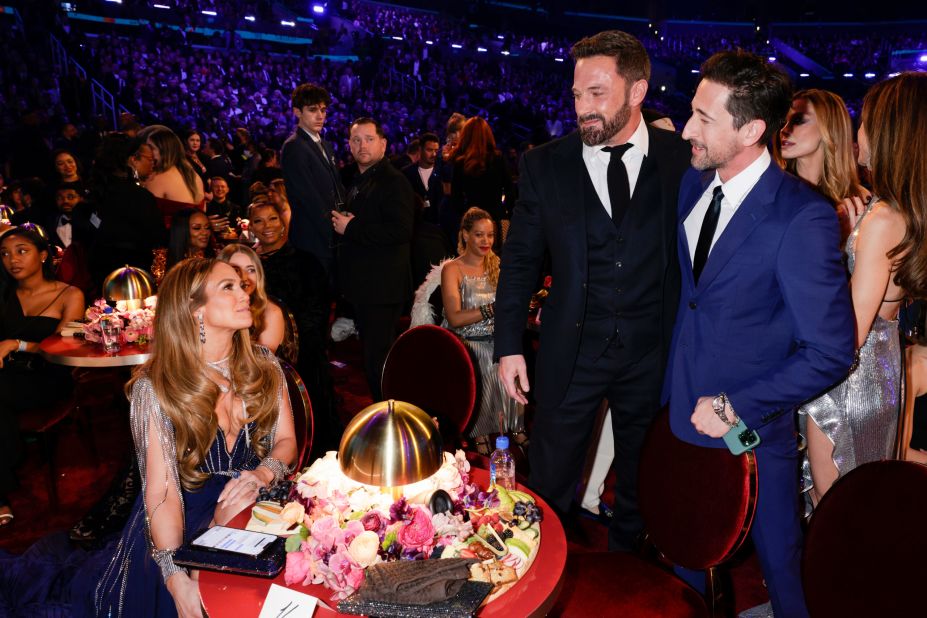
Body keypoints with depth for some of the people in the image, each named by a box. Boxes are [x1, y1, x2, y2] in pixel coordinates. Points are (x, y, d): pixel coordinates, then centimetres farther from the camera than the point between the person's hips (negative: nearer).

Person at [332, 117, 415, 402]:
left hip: (382, 287, -10)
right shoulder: (358, 183, 18)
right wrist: (342, 223, 9)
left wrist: (351, 227, -19)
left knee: (378, 360, -6)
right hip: (362, 286, 10)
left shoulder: (394, 181, -13)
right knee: (371, 356, 19)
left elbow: (400, 230, -25)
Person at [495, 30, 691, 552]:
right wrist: (509, 347, -4)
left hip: (653, 352, 1)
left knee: (642, 486, 21)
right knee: (550, 487, 11)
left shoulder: (682, 159, -4)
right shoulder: (545, 165, -3)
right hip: (572, 352, 0)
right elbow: (521, 261, 0)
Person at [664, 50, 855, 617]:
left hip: (754, 432, -5)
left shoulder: (803, 217, -20)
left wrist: (736, 407, -16)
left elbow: (831, 352, -18)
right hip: (683, 415, 6)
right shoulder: (693, 184, 0)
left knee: (781, 567, 17)